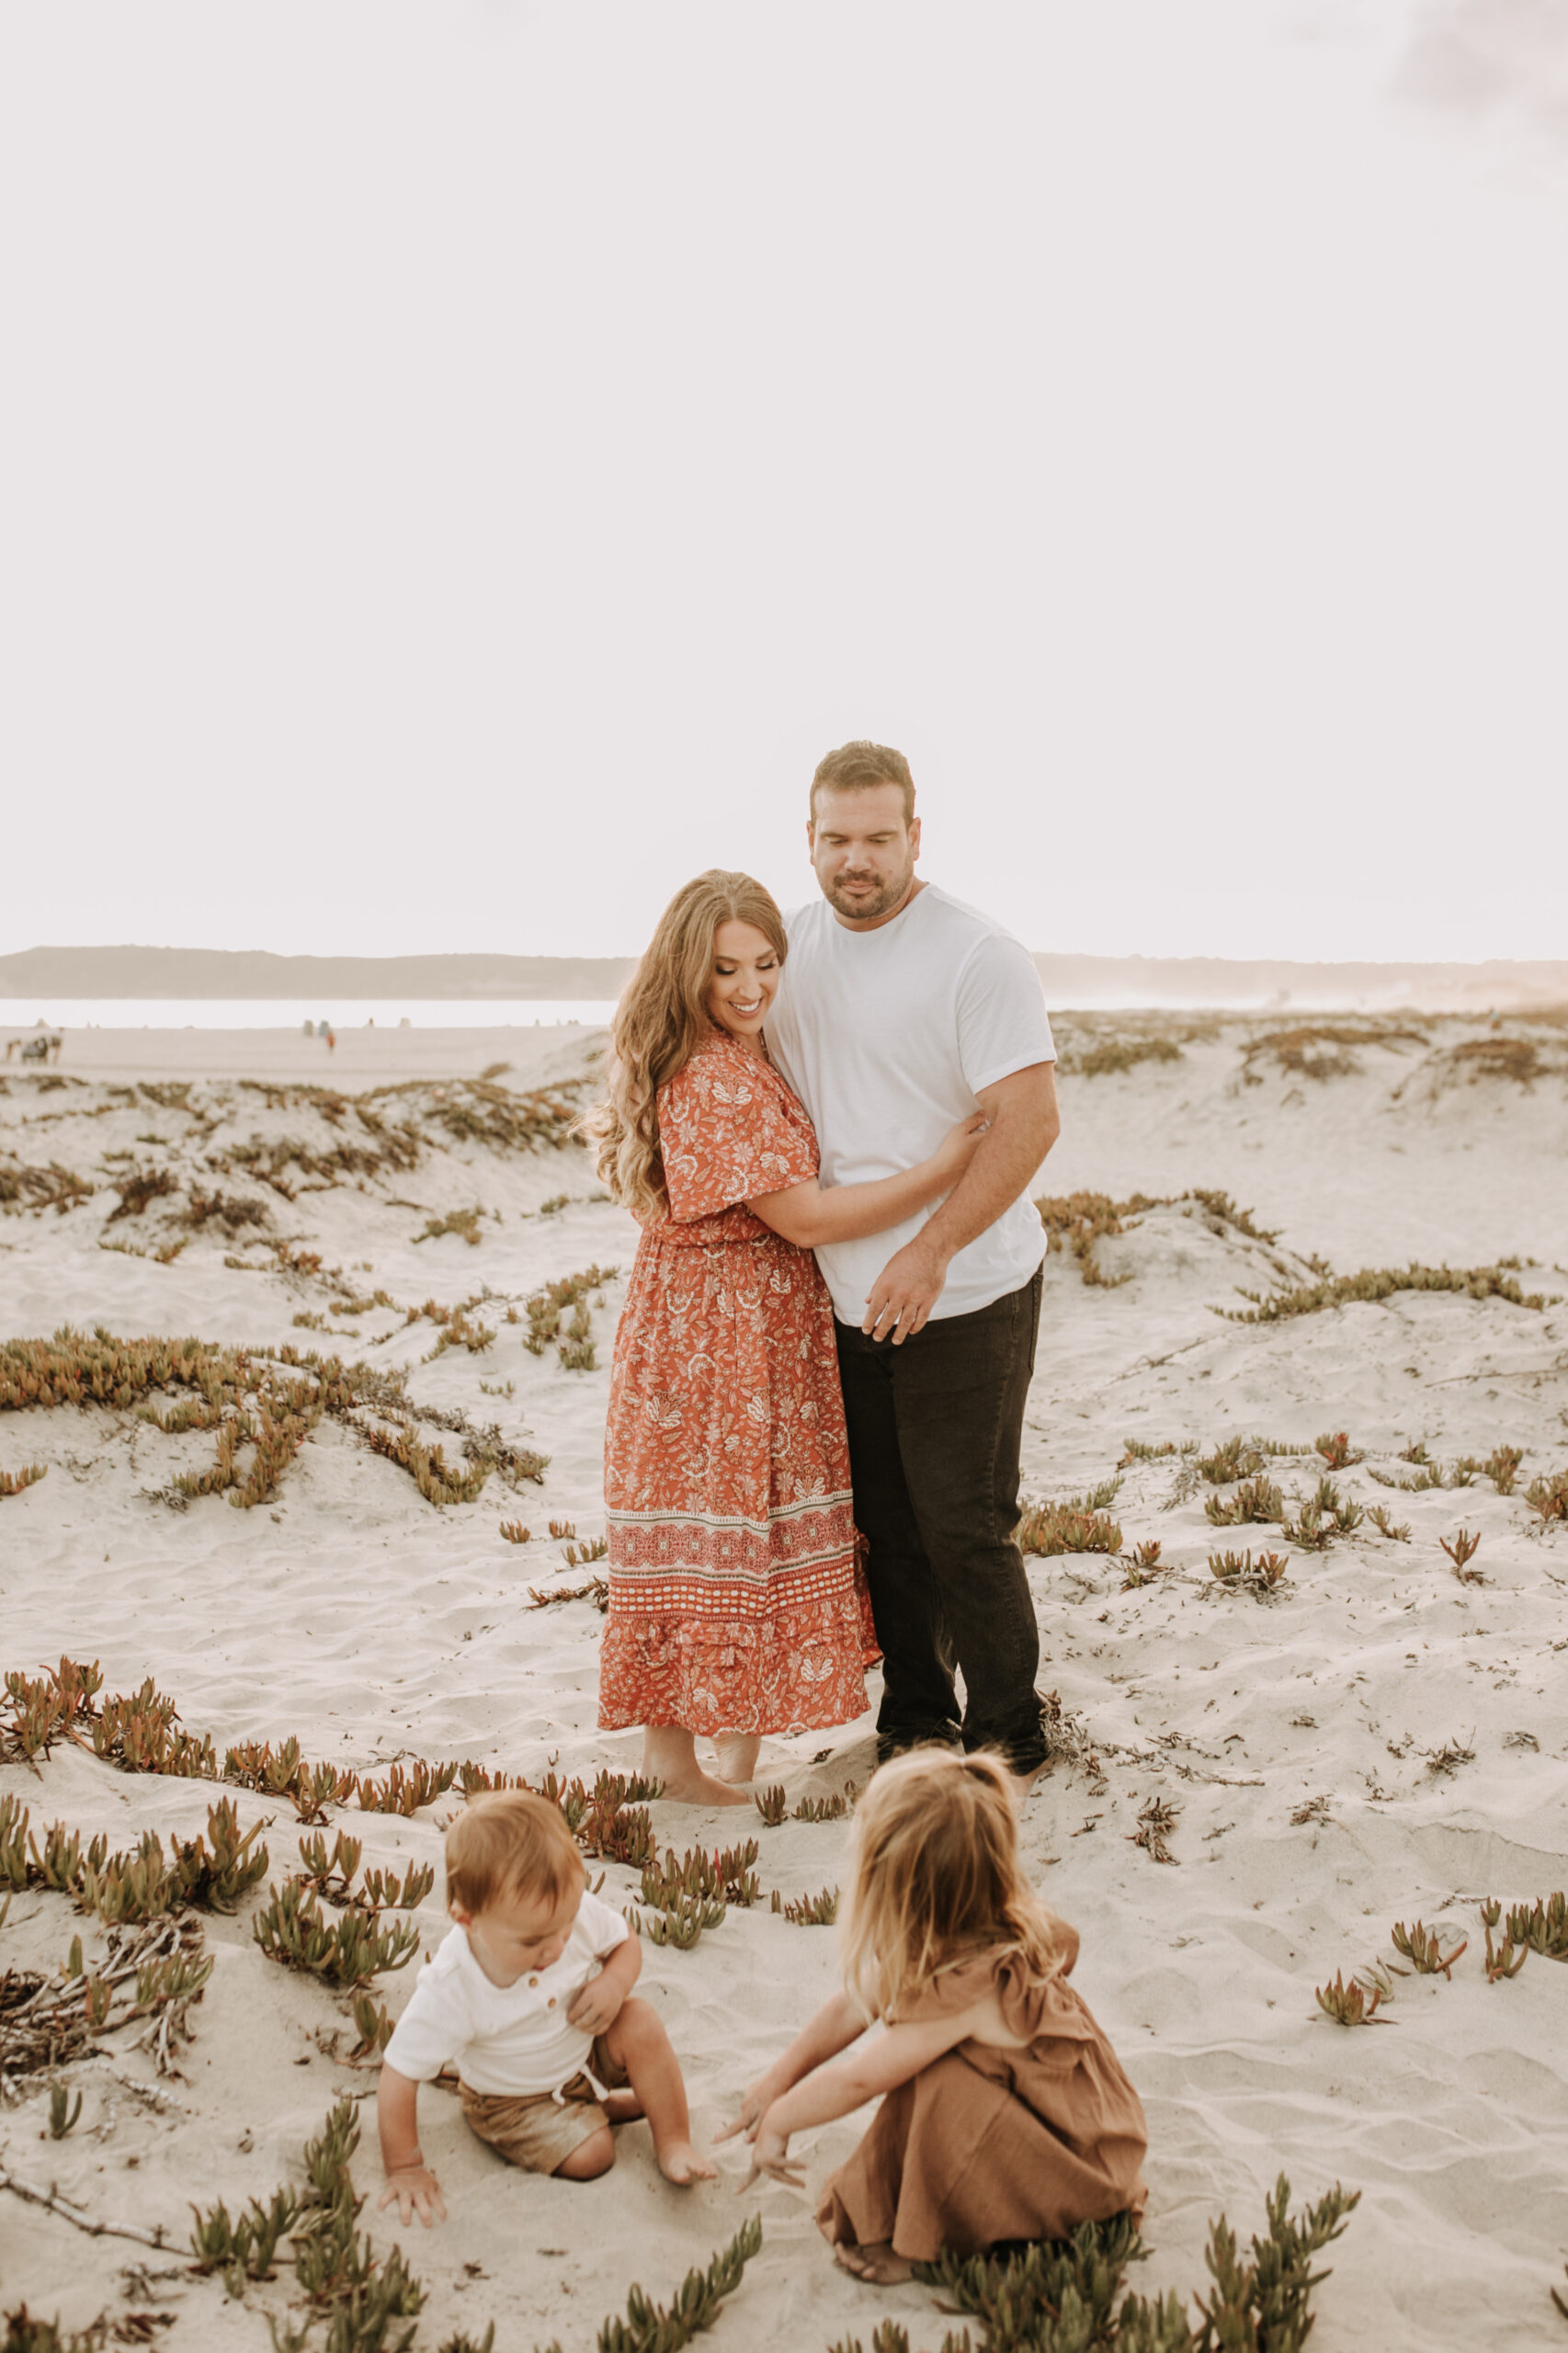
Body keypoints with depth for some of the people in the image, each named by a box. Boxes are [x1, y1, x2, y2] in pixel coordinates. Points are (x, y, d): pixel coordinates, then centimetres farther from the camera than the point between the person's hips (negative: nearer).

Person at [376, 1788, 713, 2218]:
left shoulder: (577, 1911, -27)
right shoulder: (450, 1991, -37)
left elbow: (626, 1942, -4)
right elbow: (400, 2075, -27)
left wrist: (614, 1982, -26)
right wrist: (405, 2168, -21)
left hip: (587, 2044, 3)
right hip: (512, 2098, -3)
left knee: (642, 2024, -24)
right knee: (589, 2157, -23)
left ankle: (674, 2141, -4)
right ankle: (607, 2106, 10)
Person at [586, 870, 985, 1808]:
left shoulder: (756, 1059, 10)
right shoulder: (704, 1080, -22)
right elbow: (802, 1215, -22)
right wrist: (939, 1171, -19)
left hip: (776, 1326, 10)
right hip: (710, 1333, -10)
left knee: (770, 1521, 15)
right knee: (709, 1529, 0)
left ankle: (744, 1737, 27)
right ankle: (676, 1748, 14)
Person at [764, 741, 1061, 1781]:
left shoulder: (979, 955, -14)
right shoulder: (792, 943, 6)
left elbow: (1031, 1121, -21)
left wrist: (927, 1253, -25)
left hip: (963, 1295, -6)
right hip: (847, 1295, 6)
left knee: (964, 1524, 0)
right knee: (886, 1522, 14)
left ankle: (1007, 1739, 18)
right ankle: (914, 1721, 31)